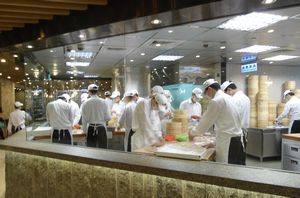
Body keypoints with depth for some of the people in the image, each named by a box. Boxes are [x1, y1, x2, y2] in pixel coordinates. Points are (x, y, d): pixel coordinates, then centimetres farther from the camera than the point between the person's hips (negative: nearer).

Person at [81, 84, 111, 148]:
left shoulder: (85, 103, -4)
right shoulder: (103, 102, -6)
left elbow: (84, 119, -1)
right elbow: (108, 117, -6)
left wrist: (84, 130, 11)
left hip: (91, 129, 1)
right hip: (101, 128, -1)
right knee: (102, 148, 6)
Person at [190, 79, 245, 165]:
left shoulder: (216, 101, -13)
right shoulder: (228, 98, 14)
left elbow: (206, 121, -8)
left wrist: (193, 133, 8)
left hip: (228, 141, -8)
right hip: (237, 139, 9)